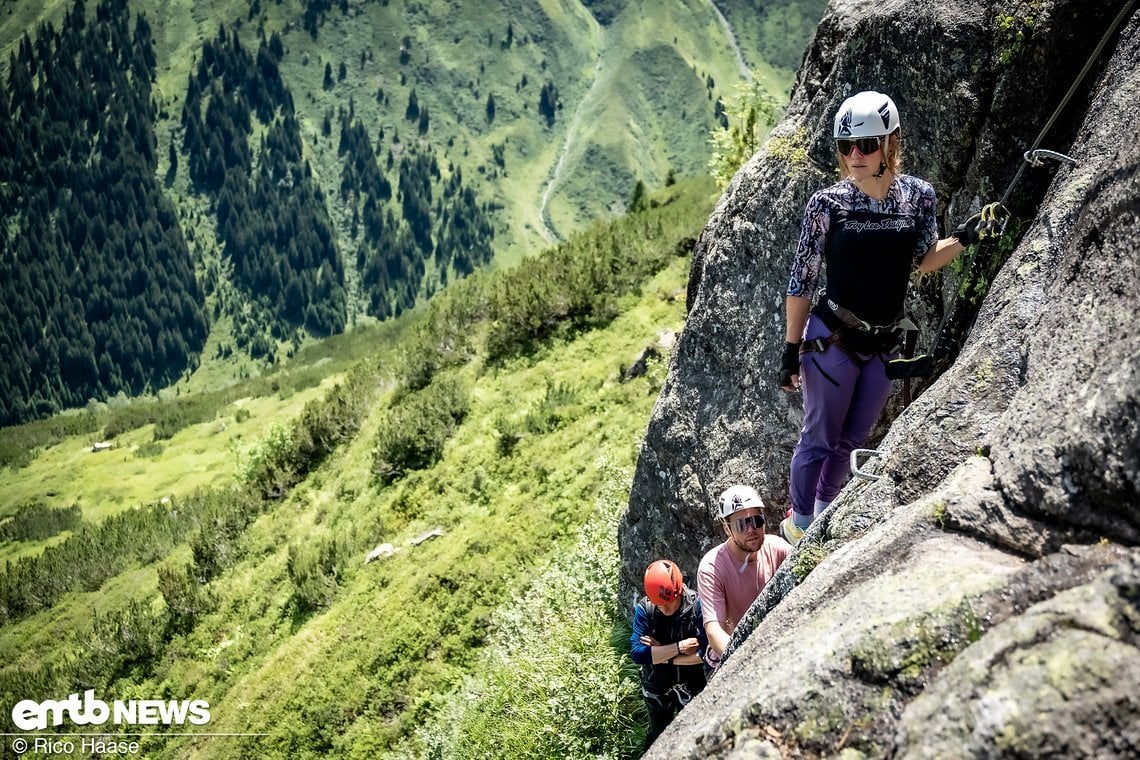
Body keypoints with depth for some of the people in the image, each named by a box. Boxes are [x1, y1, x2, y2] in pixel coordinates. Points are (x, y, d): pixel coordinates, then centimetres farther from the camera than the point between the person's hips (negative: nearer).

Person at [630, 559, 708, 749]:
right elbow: (637, 653, -27)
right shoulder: (644, 609, -20)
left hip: (691, 688, -2)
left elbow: (706, 653, -27)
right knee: (657, 736, 25)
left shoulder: (698, 605, -24)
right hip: (656, 688, 2)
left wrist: (661, 655, -23)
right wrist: (678, 647, -31)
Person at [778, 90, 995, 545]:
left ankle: (823, 513, 38)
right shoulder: (827, 204, -13)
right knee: (819, 439, 5)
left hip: (886, 342, 4)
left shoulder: (919, 195, -4)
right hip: (832, 338, -4)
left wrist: (964, 238, -7)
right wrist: (791, 349, -6)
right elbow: (802, 281, -7)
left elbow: (923, 261, 10)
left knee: (852, 439, 18)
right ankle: (798, 523, 24)